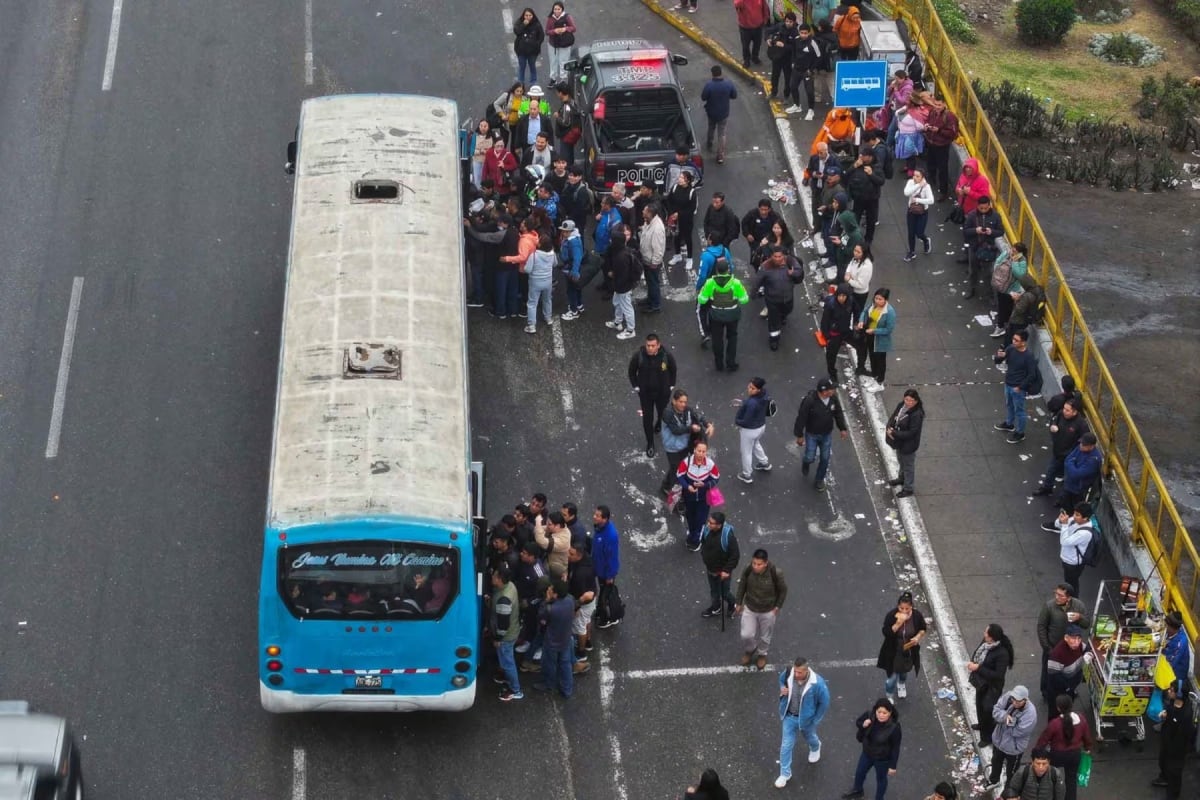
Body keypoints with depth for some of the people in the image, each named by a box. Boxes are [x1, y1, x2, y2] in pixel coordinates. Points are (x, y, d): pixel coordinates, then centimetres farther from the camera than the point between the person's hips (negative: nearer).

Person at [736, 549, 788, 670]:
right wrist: (739, 603, 3)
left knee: (765, 636, 19)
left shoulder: (775, 573, -31)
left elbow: (783, 590, -12)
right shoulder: (748, 569, -24)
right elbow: (742, 585, -4)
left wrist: (777, 607, -7)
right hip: (749, 608, 2)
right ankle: (749, 650, 42)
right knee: (746, 635, 8)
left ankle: (762, 654, 49)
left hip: (768, 611, -2)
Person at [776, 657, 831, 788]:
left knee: (809, 738, 29)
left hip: (806, 718, -2)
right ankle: (785, 773, 25)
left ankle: (815, 748, 66)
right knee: (786, 745, 7)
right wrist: (782, 689, -19)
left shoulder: (817, 683, -34)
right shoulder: (788, 674, -24)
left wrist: (815, 720, -8)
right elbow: (781, 679, 4)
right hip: (789, 717, 2)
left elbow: (824, 703, -17)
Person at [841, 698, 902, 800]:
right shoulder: (869, 716, -24)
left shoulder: (894, 727, -34)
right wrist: (863, 726, -28)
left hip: (883, 759, -5)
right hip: (867, 753, 5)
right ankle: (857, 790, 61)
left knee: (881, 779, 23)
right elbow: (858, 722, -3)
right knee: (860, 772, 29)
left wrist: (893, 766, -14)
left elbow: (895, 748, -22)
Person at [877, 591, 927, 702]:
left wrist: (918, 637, -20)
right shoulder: (891, 616, -27)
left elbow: (923, 629, -1)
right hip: (893, 653, -3)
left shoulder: (917, 616, -19)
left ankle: (901, 684, 64)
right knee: (892, 676, 5)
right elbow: (886, 633, -27)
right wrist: (898, 623, -39)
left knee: (904, 671, 30)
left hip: (909, 651, 3)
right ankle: (889, 697, 32)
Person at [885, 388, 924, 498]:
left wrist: (894, 433, -27)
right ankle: (902, 478, 56)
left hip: (908, 445, -7)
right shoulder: (901, 405, -11)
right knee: (901, 460, 31)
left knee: (908, 465, 13)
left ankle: (907, 489, 32)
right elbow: (893, 417, 1)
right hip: (899, 441, 7)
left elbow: (911, 433, -29)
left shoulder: (917, 415, -33)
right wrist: (889, 428, -19)